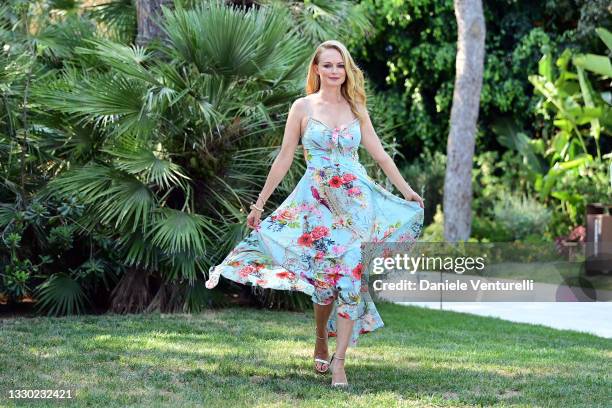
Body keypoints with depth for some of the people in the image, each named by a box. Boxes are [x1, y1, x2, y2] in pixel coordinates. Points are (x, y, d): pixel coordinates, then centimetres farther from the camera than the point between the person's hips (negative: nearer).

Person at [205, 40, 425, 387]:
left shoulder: (356, 108, 7)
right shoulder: (303, 107, 1)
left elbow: (379, 153, 10)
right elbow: (284, 158, 3)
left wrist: (407, 191, 8)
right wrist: (260, 204, 2)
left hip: (355, 200, 2)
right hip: (317, 200, -2)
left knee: (351, 275, -9)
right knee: (327, 277, -3)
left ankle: (339, 359, -7)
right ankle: (321, 342, 24)